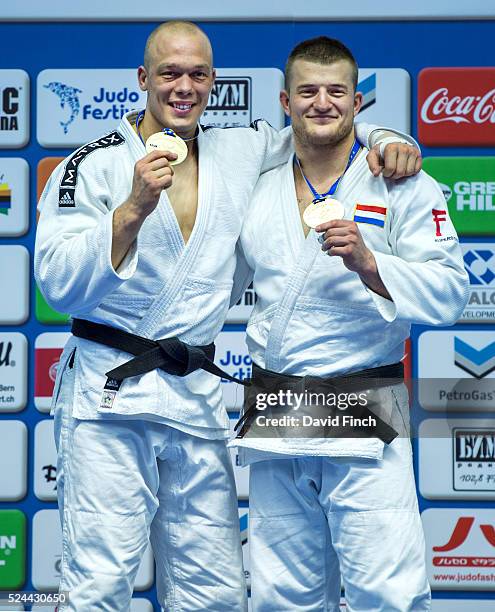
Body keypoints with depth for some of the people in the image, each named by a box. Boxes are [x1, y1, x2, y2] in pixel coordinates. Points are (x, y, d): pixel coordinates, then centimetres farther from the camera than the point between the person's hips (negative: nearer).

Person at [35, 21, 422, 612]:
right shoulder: (95, 165, -2)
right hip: (109, 392, -5)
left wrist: (385, 139, 2)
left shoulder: (240, 151, 11)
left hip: (195, 396, 5)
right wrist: (133, 210, -20)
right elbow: (60, 284, -11)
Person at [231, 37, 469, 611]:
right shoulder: (258, 191, 14)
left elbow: (448, 295, -9)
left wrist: (368, 265, -23)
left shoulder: (402, 187, 1)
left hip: (362, 418, -4)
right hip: (274, 423, 4)